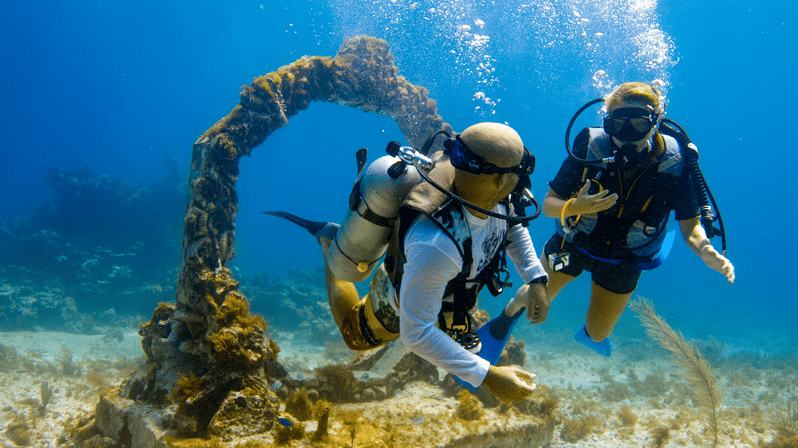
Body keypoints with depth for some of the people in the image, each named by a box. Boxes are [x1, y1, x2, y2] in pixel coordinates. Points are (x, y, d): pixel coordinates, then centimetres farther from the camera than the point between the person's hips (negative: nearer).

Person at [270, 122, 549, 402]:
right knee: (357, 338, 28)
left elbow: (513, 227, -3)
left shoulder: (494, 198, -29)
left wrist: (536, 278, -16)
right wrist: (487, 376, -45)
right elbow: (416, 334, -43)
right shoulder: (435, 244, -52)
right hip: (397, 303, -5)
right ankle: (329, 242, 31)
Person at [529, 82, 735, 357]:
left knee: (598, 335, 15)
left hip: (624, 261, 1)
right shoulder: (590, 149, -26)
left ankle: (590, 333, 54)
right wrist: (574, 206, -42)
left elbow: (690, 224, -14)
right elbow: (548, 205, -20)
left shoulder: (675, 164, -24)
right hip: (572, 244, -1)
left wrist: (707, 252, -35)